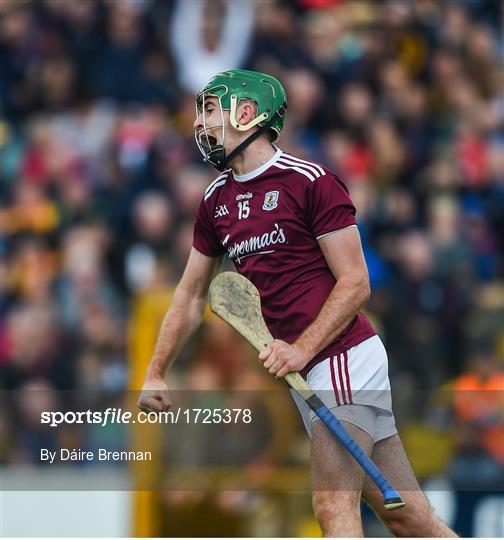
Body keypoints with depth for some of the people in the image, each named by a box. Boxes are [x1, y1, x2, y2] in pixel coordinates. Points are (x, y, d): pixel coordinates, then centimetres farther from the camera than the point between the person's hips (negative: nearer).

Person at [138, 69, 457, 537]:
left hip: (343, 356, -7)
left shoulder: (310, 182, -9)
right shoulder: (215, 200, 14)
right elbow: (192, 295, 21)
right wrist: (155, 374, 14)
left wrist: (301, 349, -20)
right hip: (306, 376, 7)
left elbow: (355, 283, -10)